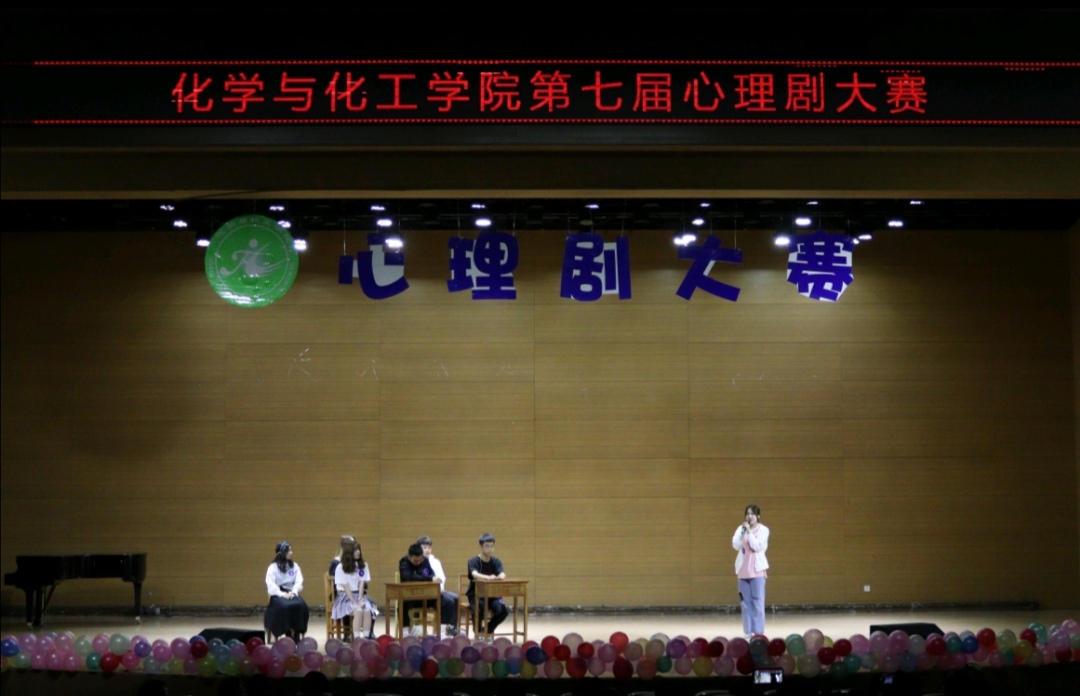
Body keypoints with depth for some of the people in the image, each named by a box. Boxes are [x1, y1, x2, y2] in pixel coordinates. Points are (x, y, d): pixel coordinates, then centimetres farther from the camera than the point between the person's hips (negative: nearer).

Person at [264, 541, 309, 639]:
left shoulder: (295, 566, 14)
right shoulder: (273, 568, 2)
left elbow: (299, 581, 5)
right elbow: (271, 585, -8)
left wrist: (294, 592, -15)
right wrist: (282, 594, -22)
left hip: (292, 593, 3)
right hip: (278, 594, -3)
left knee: (301, 605, -30)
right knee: (286, 606, -36)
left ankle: (297, 635, -27)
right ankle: (288, 634, -28)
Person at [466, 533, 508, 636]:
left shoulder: (496, 562, 4)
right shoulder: (473, 561, -9)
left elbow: (502, 574, -15)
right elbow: (475, 574, -30)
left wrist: (500, 577, -41)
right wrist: (488, 577, -49)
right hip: (475, 594, -4)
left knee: (502, 610, -24)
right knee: (479, 607, -36)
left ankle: (487, 630, 5)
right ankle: (478, 631, -8)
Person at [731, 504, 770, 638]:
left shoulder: (763, 530, -3)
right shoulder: (741, 528, 7)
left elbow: (758, 546, -15)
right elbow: (735, 545, -5)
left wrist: (749, 532, -18)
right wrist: (743, 531, -14)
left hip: (757, 569, -4)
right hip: (743, 569, 4)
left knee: (758, 602, -7)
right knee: (746, 603, 4)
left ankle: (759, 633, -6)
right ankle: (749, 632, 8)